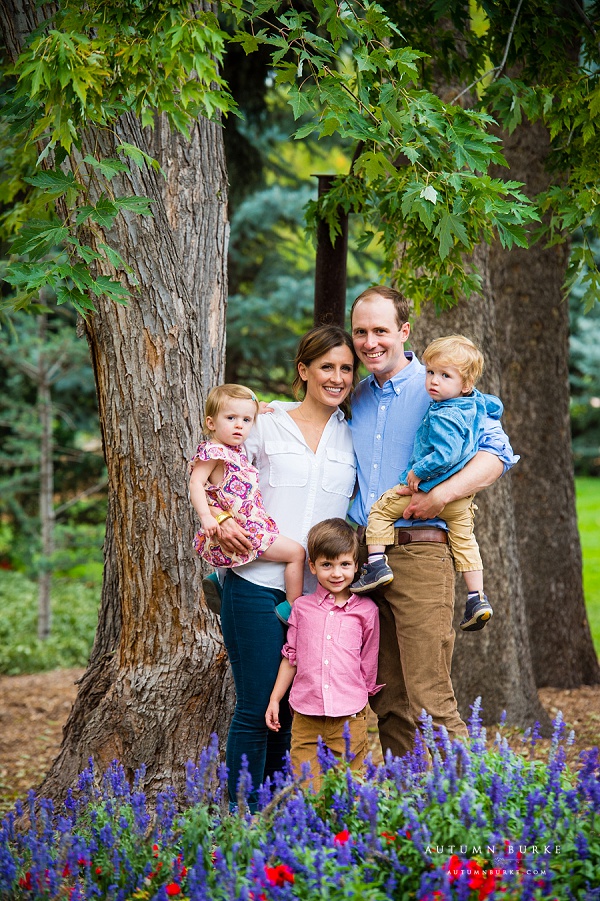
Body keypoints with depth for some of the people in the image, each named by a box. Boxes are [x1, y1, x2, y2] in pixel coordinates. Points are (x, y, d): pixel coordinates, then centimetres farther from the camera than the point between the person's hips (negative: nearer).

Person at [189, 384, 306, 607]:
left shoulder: (238, 451, 14)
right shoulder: (213, 451, -13)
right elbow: (196, 483, -21)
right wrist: (206, 516, -33)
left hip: (254, 525, 10)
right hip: (239, 531, -10)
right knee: (296, 552, -11)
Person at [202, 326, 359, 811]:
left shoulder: (353, 439, 12)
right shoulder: (266, 425, 4)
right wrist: (221, 521, -9)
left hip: (318, 591, 3)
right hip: (258, 584, -3)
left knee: (291, 711, 8)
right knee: (255, 708, -3)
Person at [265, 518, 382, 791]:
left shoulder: (366, 610, 4)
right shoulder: (302, 607, 7)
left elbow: (369, 662, 11)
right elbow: (290, 657, 14)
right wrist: (274, 700, 13)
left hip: (349, 718, -1)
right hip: (306, 716, 1)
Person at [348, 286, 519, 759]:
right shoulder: (357, 397, 17)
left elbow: (498, 453, -8)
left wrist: (440, 495, -19)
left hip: (418, 550, -6)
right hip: (363, 555, 6)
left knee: (429, 698, -12)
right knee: (387, 698, 8)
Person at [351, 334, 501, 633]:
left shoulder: (444, 417, -25)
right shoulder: (477, 403, 3)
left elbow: (444, 455, -33)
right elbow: (496, 406, 25)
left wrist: (418, 473, -20)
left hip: (431, 487, -9)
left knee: (380, 510, 6)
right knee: (464, 540, 20)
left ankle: (376, 564, 0)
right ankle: (477, 599, 19)